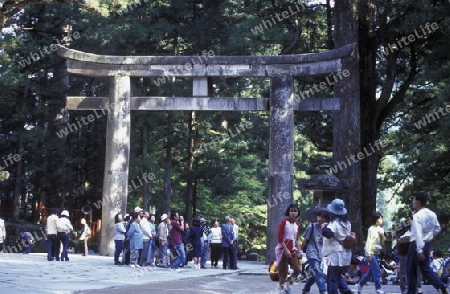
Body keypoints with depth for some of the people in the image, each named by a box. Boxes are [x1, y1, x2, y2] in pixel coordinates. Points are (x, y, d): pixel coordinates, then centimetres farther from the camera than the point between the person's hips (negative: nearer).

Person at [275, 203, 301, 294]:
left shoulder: (297, 224, 7)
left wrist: (298, 250, 6)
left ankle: (287, 285, 16)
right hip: (283, 249, -6)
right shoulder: (284, 222, -12)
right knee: (283, 271, -2)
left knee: (297, 270, -4)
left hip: (293, 250, 6)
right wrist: (286, 250, -19)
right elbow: (280, 238, -14)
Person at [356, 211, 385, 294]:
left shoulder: (381, 229, 10)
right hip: (371, 253, -7)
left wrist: (382, 236, -6)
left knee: (371, 272, 12)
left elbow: (382, 243, 13)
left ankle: (360, 285, 26)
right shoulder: (371, 229, -9)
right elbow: (368, 242, -12)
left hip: (377, 253, 7)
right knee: (376, 271, -10)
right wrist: (368, 254, -17)